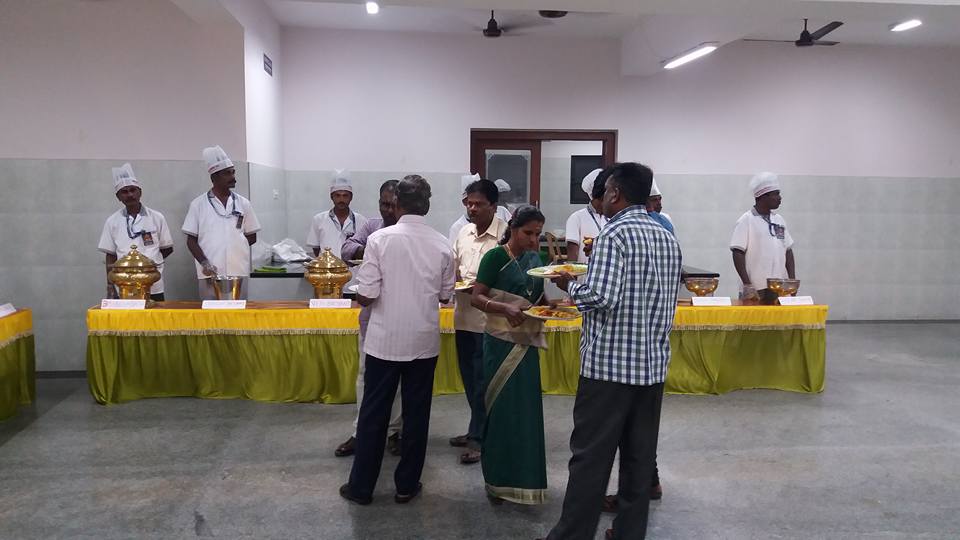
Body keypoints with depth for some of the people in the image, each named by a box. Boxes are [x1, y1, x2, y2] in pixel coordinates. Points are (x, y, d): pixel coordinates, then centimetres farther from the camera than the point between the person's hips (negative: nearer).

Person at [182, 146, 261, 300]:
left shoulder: (243, 203, 8)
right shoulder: (198, 204, 3)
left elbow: (252, 237, 14)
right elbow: (191, 240, 3)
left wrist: (234, 246, -2)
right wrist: (205, 263, -12)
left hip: (238, 272, 2)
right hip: (210, 274, -2)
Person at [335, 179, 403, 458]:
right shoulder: (371, 226, 3)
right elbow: (347, 249, -7)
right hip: (371, 313, 3)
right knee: (366, 372, 10)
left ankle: (393, 431, 23)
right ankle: (361, 431, 20)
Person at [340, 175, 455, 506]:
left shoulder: (380, 239, -12)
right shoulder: (442, 245, -4)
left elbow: (366, 296, -14)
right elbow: (445, 296, 6)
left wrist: (361, 296, 9)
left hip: (385, 341, -1)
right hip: (424, 342, 2)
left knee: (373, 414, 10)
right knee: (416, 414, 13)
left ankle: (361, 487, 20)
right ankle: (406, 485, 22)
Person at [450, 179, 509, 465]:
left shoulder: (504, 234, -14)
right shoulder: (464, 232, 8)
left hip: (489, 318, -7)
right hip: (464, 315, 7)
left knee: (482, 380, 2)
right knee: (469, 377, 16)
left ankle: (478, 437, 13)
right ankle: (478, 429, 32)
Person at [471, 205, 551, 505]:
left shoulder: (535, 258, 9)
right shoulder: (495, 256, -10)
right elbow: (477, 297, -13)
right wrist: (505, 308, -30)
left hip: (528, 342, 6)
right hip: (501, 342, -6)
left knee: (527, 408, 9)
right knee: (502, 408, 0)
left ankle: (523, 476, 23)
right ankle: (498, 479, 14)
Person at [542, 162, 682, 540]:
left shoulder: (615, 234, -13)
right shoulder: (668, 238, 11)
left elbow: (600, 297, -22)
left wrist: (569, 284, -2)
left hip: (610, 363, -7)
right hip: (653, 363, 7)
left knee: (590, 456, 1)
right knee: (640, 456, 12)